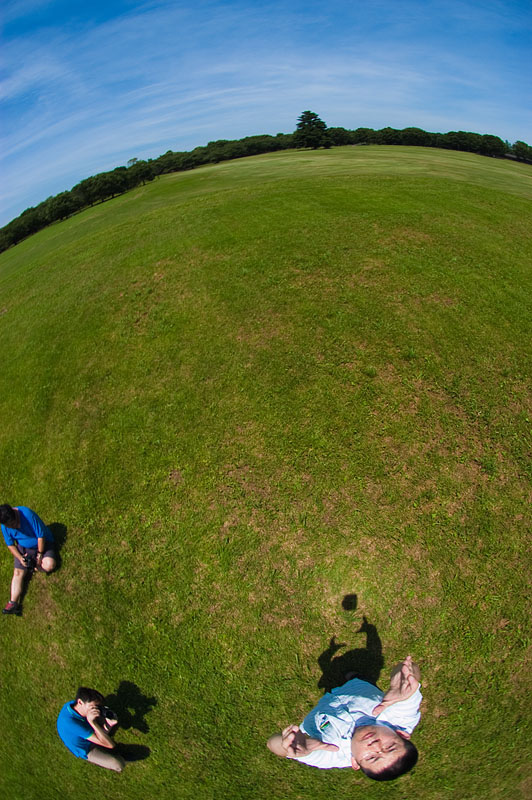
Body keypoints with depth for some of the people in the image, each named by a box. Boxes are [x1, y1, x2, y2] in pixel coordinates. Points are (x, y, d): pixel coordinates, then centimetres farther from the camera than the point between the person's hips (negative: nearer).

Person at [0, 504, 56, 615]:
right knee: (18, 572, -12)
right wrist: (20, 558, -14)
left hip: (42, 543, -4)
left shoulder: (28, 514, -29)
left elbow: (41, 536, -22)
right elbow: (10, 545, 1)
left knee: (49, 565, -24)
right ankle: (13, 603, -5)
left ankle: (32, 565, 4)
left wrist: (40, 554, -15)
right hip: (23, 548, 4)